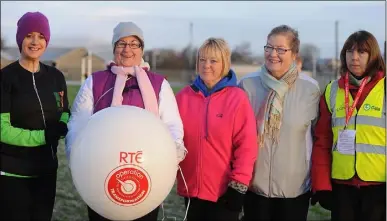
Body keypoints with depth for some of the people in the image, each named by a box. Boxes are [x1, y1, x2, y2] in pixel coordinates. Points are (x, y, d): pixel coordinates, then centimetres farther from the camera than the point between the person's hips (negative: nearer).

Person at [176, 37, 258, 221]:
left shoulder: (237, 98, -6)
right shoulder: (184, 96, 4)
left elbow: (247, 146, -8)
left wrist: (238, 185, -11)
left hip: (224, 191, -3)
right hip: (191, 189, 4)